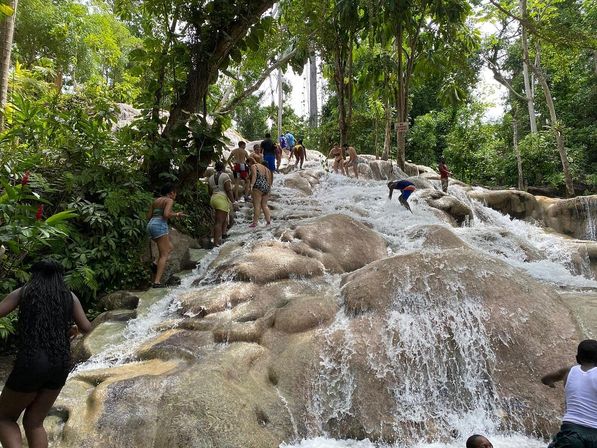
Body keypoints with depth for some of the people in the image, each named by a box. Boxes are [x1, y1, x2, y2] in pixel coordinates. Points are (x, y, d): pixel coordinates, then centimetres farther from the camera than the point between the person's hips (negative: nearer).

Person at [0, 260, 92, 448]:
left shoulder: (23, 292, 6)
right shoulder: (69, 297, 10)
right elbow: (86, 328, 10)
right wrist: (72, 329, 31)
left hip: (31, 363, -3)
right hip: (60, 364, 3)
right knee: (34, 423, 17)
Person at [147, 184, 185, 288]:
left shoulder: (156, 200, 20)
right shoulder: (169, 200, -2)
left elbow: (149, 215, 16)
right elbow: (166, 215, -17)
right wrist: (176, 214, -1)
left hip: (150, 224, 8)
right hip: (160, 225, -8)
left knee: (170, 247, 22)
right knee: (164, 255, -5)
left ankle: (158, 265, 0)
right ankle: (157, 282, -13)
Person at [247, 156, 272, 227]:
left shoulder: (253, 166, 1)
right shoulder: (263, 166, 22)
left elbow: (254, 175, -16)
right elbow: (268, 178, 18)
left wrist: (251, 185, -24)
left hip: (258, 187, -8)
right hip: (266, 187, 8)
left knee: (257, 205, -6)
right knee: (264, 205, 16)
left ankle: (255, 222, -7)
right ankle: (269, 220, 12)